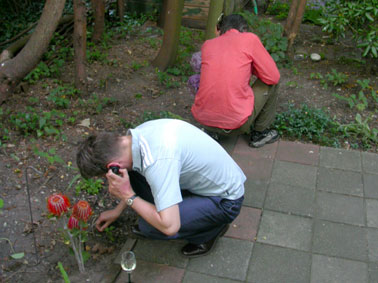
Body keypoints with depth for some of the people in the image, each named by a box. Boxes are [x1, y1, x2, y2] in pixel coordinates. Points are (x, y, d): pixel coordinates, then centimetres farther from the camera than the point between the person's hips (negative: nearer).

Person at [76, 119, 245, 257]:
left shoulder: (157, 162, -36)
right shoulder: (139, 134, -8)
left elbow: (169, 227, -35)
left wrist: (128, 196, -24)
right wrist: (117, 210, 23)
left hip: (225, 200, -8)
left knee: (149, 227, -22)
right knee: (134, 174, -3)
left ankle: (211, 230, 3)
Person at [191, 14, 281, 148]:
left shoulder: (207, 44, 12)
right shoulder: (250, 38, 0)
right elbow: (273, 77, 2)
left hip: (203, 119, 5)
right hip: (236, 123, -5)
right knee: (270, 81, 17)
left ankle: (212, 131, 22)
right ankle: (260, 133, 22)